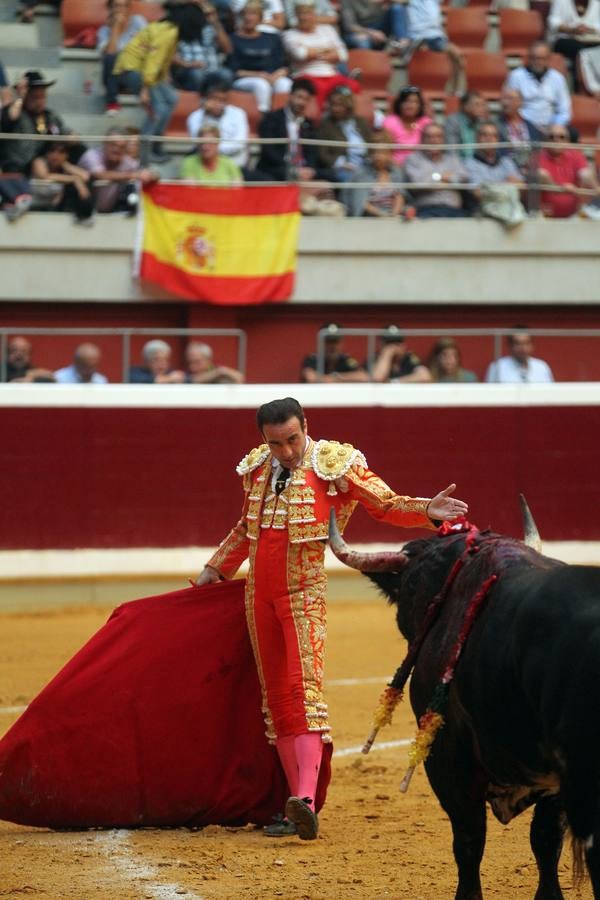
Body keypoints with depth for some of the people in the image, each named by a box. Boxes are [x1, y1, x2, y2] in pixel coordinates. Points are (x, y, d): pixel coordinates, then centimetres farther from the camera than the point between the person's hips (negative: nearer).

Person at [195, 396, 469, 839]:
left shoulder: (334, 463, -6)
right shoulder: (257, 469, 9)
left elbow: (385, 503, -6)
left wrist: (426, 512, -23)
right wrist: (216, 569, 30)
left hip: (304, 592, -6)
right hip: (259, 595, 6)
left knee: (305, 686, -19)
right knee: (277, 697, 6)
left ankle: (306, 800, -30)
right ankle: (296, 799, 11)